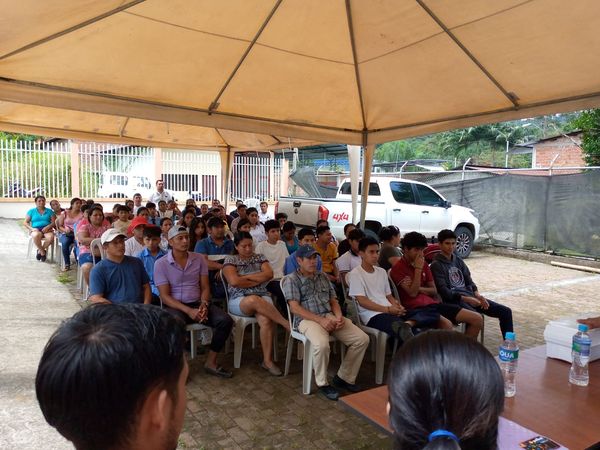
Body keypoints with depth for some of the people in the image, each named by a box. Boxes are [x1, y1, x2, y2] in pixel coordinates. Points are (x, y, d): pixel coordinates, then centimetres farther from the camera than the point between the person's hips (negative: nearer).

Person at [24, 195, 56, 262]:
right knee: (36, 235, -39)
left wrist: (48, 227, -15)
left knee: (51, 237, -36)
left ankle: (40, 251, -10)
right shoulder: (31, 211, 14)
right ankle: (43, 252, -16)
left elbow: (54, 222, 5)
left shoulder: (50, 211, 15)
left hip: (47, 230, 1)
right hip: (36, 230, -1)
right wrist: (32, 228, -10)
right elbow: (26, 223, 9)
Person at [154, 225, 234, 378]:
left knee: (226, 320, -20)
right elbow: (165, 296, -9)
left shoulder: (199, 259, 6)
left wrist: (204, 305, -15)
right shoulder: (161, 263, -4)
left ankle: (211, 362, -4)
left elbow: (205, 287, 7)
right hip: (175, 306, -3)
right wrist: (188, 311, -21)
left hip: (197, 303, 4)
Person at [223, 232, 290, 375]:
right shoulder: (230, 260, 5)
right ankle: (288, 325, -30)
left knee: (266, 320, -32)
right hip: (239, 300, -2)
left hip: (262, 297, 3)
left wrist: (246, 277, -7)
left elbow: (269, 274, -2)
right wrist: (258, 280, -4)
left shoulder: (259, 257, 15)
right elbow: (234, 281, -11)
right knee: (254, 300, -40)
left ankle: (267, 360, -21)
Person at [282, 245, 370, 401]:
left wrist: (339, 316, -5)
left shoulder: (323, 277, 20)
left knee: (362, 339, -11)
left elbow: (333, 301, 18)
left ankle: (344, 378, 5)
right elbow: (294, 307, -10)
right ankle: (322, 383, -10)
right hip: (308, 319, -6)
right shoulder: (291, 280, 1)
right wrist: (320, 320, -18)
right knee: (321, 344, -37)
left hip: (330, 316, 6)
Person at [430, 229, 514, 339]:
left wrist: (477, 294, -3)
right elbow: (443, 291, -13)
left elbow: (469, 280, 17)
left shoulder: (458, 260, 18)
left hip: (471, 297, 7)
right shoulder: (436, 265, -5)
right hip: (454, 300, -7)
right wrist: (465, 298, -23)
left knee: (506, 311, -2)